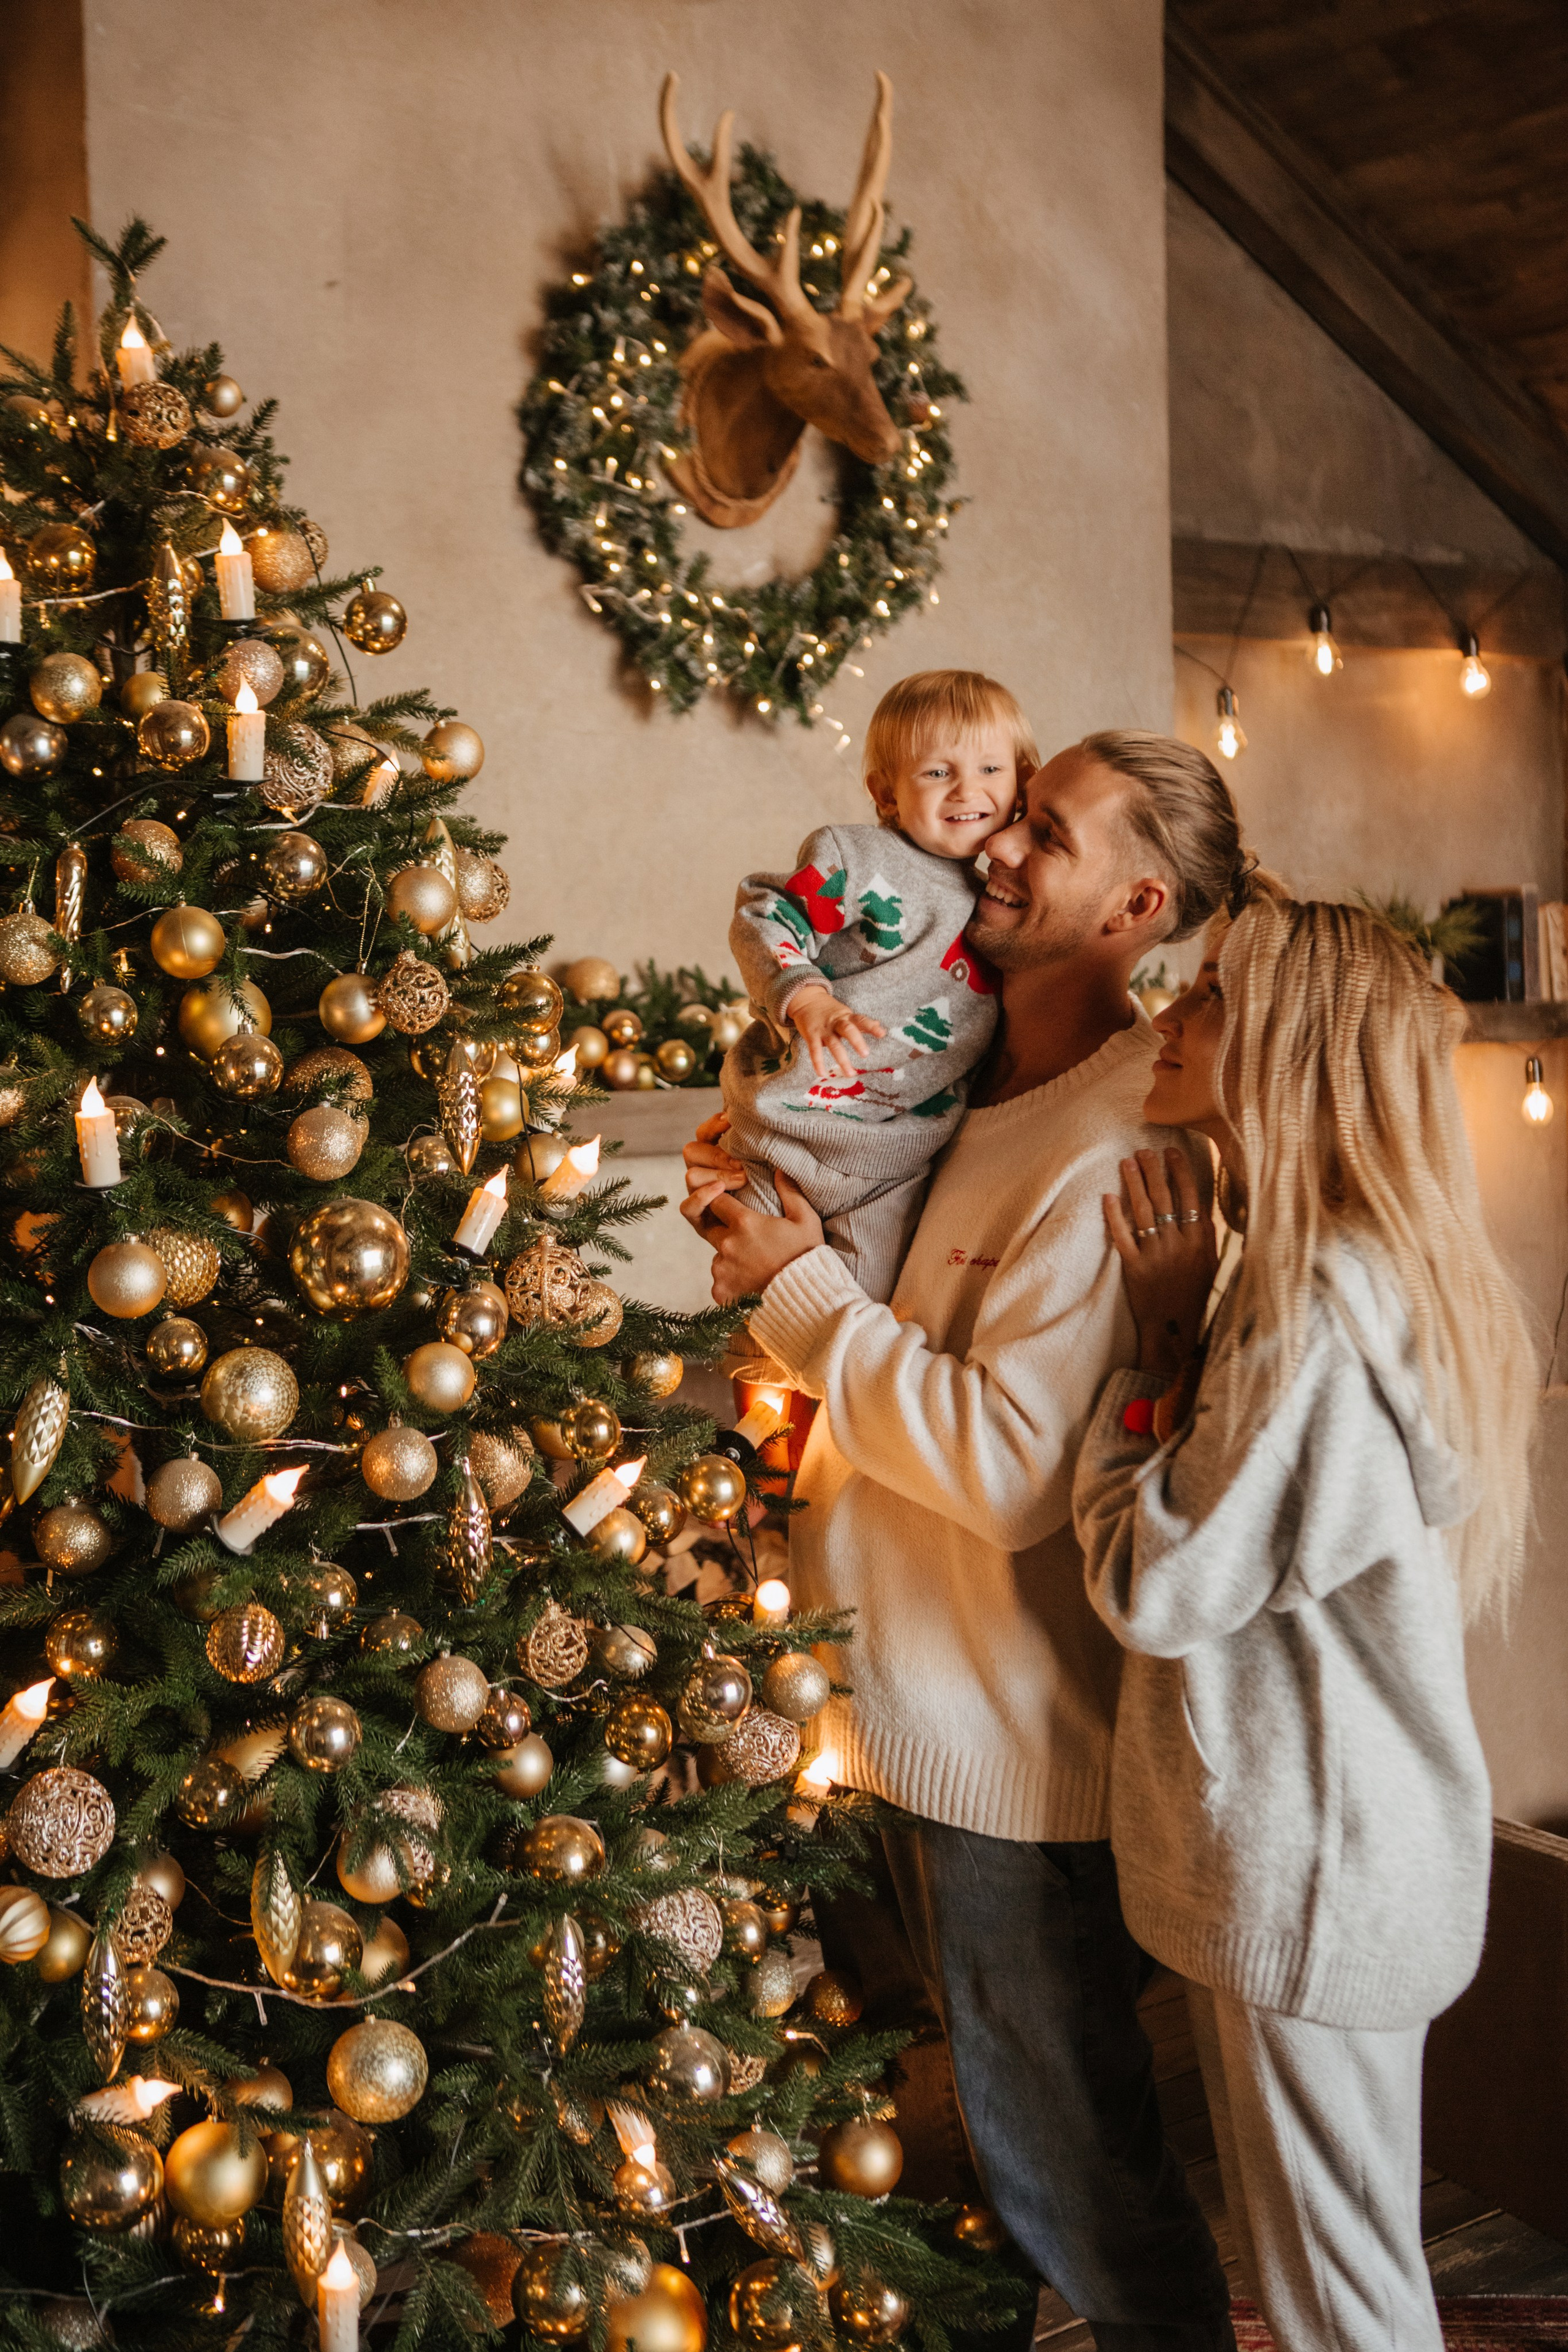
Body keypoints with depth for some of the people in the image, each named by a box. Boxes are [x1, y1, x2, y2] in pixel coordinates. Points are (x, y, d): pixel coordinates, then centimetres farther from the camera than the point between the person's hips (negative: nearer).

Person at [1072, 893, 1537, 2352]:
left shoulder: (1319, 1302, -24)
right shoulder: (1349, 1275, 9)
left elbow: (1158, 1589, -21)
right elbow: (1243, 1537, 13)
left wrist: (1158, 1345, -13)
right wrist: (1178, 1336, 4)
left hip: (1310, 1868, -10)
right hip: (1316, 1849, 10)